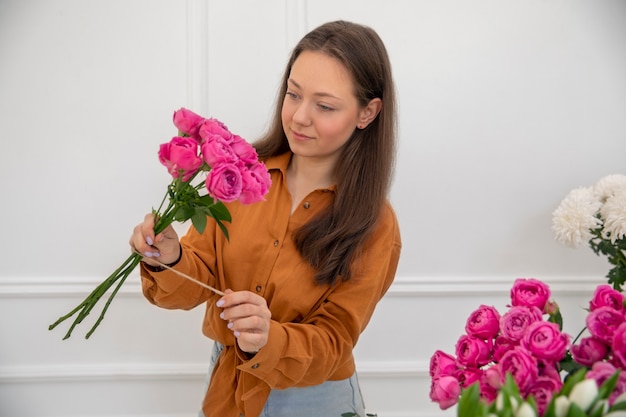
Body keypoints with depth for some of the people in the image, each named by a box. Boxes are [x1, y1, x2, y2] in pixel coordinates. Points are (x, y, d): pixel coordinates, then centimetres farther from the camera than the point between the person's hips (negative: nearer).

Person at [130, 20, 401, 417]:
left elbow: (331, 343, -16)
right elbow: (202, 279, -8)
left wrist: (268, 340, -34)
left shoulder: (375, 227, -18)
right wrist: (171, 262, -29)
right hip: (226, 384, 3)